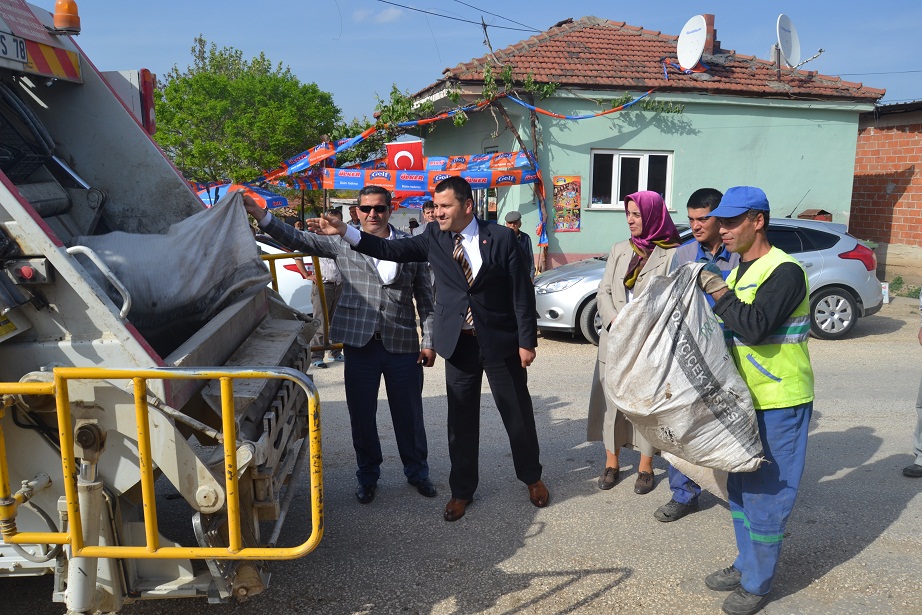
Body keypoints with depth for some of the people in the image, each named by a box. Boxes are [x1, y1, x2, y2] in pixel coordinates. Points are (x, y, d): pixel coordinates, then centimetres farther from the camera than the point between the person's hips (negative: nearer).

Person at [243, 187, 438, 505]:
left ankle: (417, 472, 31)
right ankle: (368, 476, 30)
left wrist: (429, 341, 1)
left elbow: (425, 297, 5)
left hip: (403, 344, 0)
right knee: (361, 414, 11)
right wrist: (259, 214, -12)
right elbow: (295, 239, 0)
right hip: (360, 343, 0)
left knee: (409, 413, 11)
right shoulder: (342, 241, 3)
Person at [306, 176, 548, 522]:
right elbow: (390, 250, -5)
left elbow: (522, 292, -8)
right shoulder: (434, 238, 1)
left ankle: (532, 477, 36)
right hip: (458, 342, 2)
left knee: (518, 413, 12)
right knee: (461, 420, 11)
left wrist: (527, 341, -9)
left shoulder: (501, 238, -8)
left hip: (501, 341, -2)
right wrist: (344, 232, -14)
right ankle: (462, 490, 28)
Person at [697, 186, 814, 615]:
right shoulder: (737, 271, 11)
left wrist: (716, 289, -24)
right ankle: (746, 565, 34)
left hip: (779, 404, -9)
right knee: (739, 489, 18)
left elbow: (755, 326, -29)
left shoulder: (784, 271, -16)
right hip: (743, 400, 9)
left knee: (766, 496, 1)